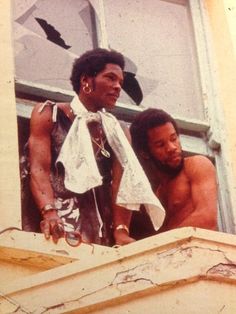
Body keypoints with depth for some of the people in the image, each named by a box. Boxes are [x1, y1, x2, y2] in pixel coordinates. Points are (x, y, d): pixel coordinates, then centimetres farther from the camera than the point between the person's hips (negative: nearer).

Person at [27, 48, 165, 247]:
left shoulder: (117, 130, 18)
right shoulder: (49, 114, 9)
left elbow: (121, 185, 4)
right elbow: (39, 169, -5)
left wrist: (121, 231, -13)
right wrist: (49, 212, -24)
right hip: (62, 229, -3)